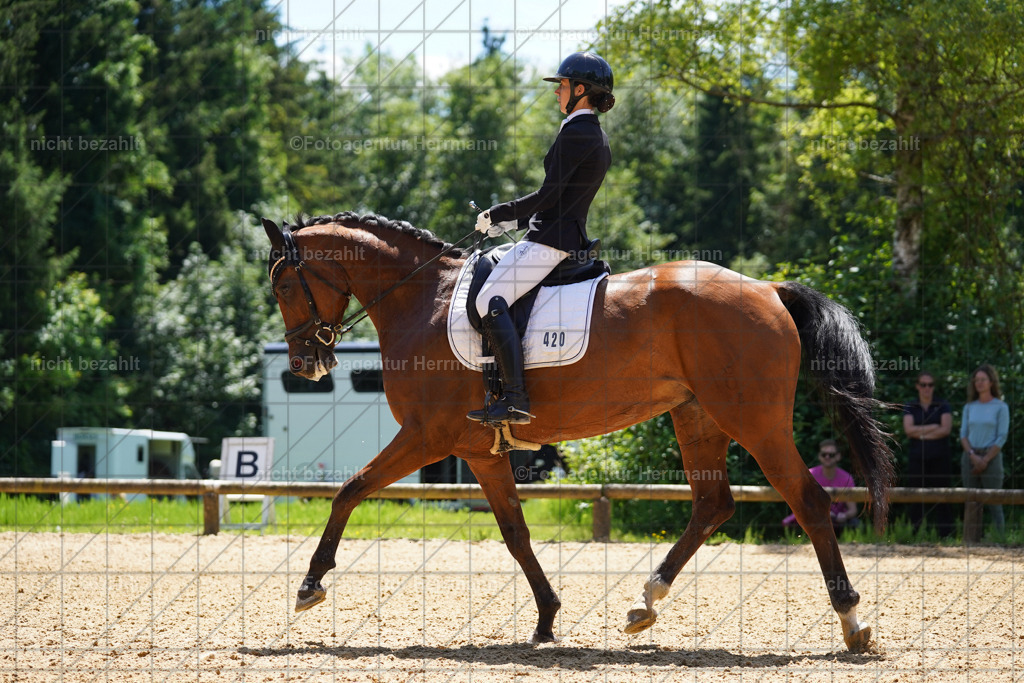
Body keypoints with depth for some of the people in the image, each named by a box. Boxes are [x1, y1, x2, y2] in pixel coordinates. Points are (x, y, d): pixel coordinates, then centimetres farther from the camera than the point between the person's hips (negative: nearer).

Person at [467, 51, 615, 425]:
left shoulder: (575, 132, -13)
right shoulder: (598, 138, 19)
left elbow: (549, 195, -17)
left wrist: (497, 214, -7)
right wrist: (513, 221, 19)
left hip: (551, 239, -11)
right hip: (571, 236, 11)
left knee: (491, 300, -20)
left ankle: (515, 399, -29)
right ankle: (507, 391, 15)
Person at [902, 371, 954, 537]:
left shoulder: (943, 406, 7)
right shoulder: (910, 407, 11)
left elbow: (946, 429, -6)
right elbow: (908, 429, -4)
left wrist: (920, 434, -7)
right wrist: (933, 427, -9)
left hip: (940, 457, -1)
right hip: (917, 458, 1)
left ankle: (945, 535, -5)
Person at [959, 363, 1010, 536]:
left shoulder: (1001, 407, -2)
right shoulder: (969, 408, 11)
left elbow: (1002, 438, -7)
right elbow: (963, 435, 6)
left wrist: (985, 461, -13)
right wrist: (973, 456, -12)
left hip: (991, 458, -4)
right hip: (970, 458, 4)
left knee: (994, 505, -5)